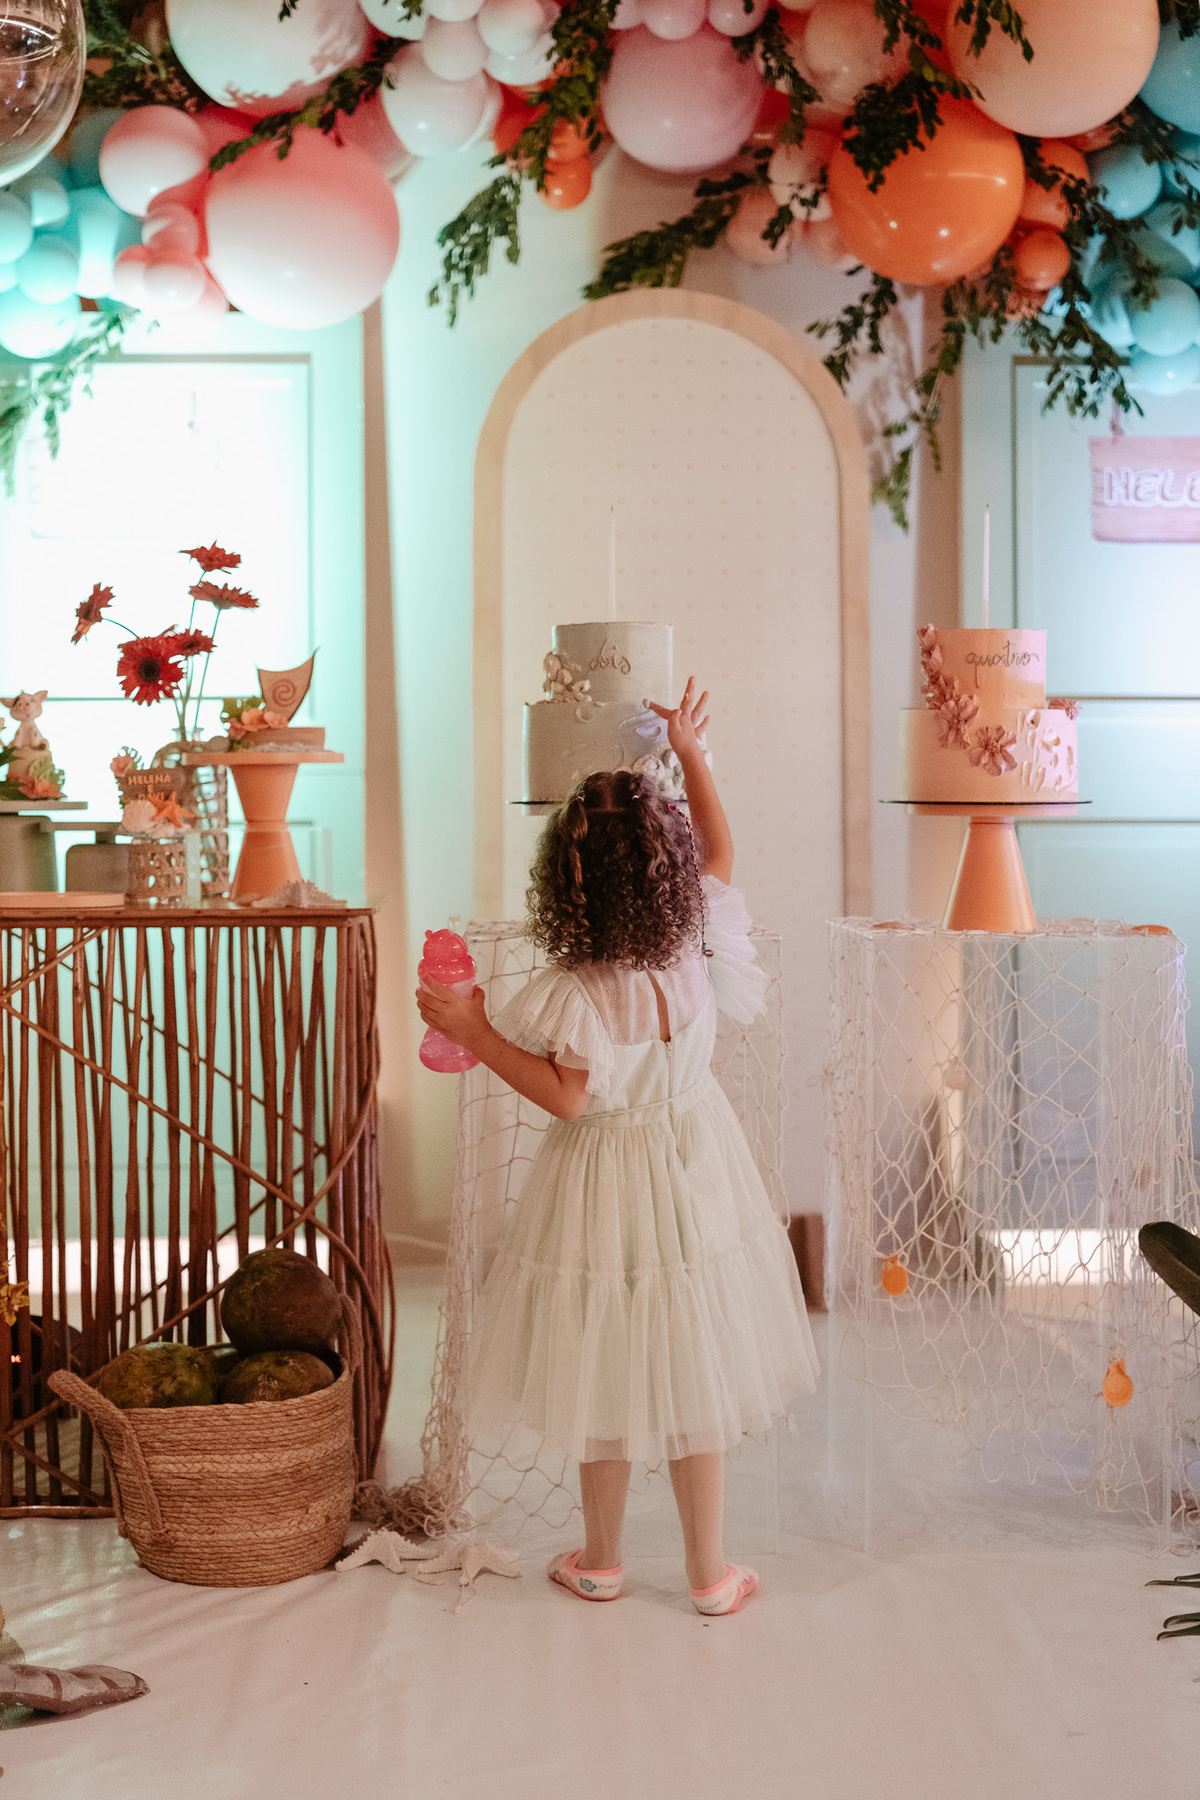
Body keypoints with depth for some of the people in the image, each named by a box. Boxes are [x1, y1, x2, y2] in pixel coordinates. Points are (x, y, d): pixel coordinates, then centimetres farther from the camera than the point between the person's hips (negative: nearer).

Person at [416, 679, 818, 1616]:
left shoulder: (577, 993, -24)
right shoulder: (698, 943, -10)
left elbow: (567, 1094, -21)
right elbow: (720, 852, 7)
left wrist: (478, 1032, -16)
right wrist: (691, 752, 17)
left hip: (607, 1173, -3)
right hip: (694, 1163, 4)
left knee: (608, 1368, 12)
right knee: (693, 1363, 11)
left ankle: (601, 1558, 28)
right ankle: (710, 1569, 19)